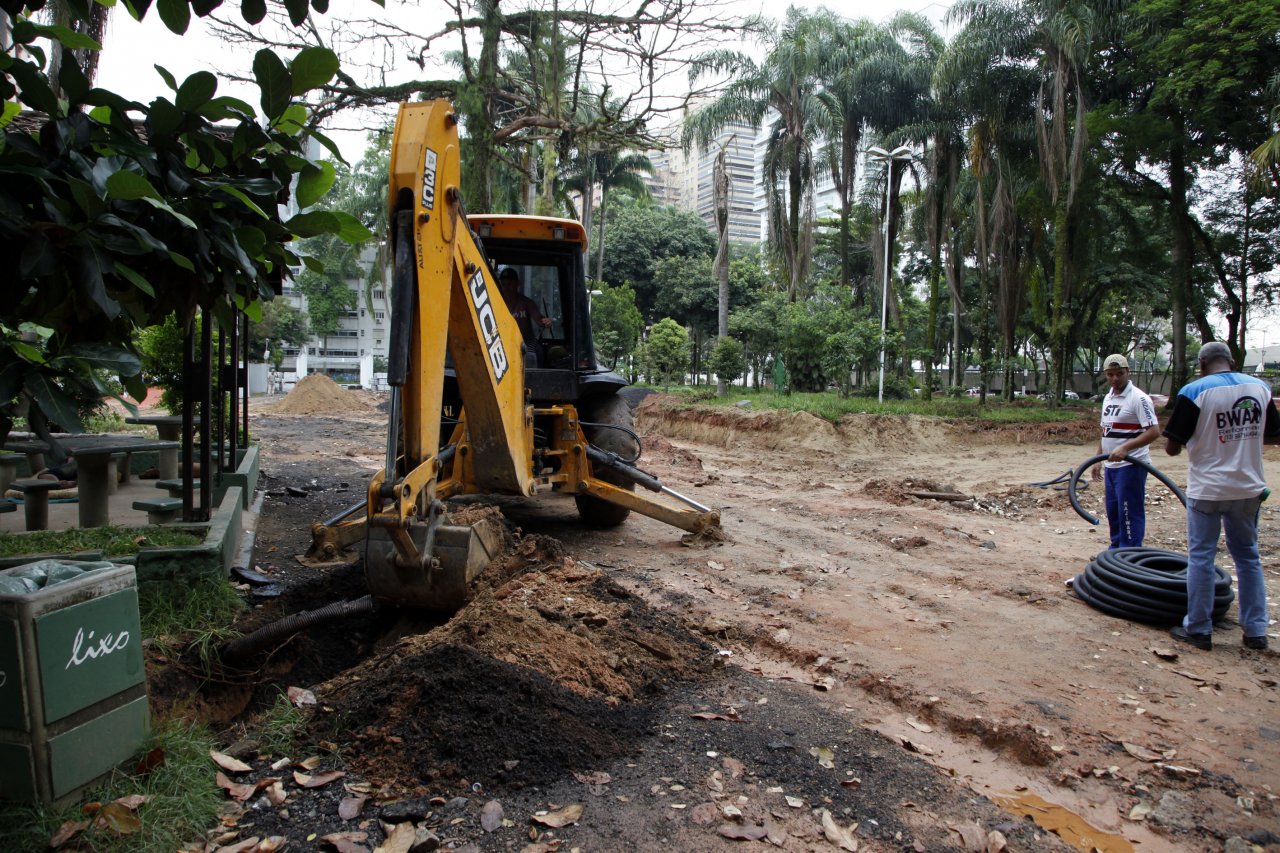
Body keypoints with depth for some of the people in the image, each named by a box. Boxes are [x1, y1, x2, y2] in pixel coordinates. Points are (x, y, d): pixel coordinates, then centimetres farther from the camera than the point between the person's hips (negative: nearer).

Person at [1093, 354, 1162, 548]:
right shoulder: (1108, 398, 13)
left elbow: (1154, 431, -20)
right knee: (1113, 512, 16)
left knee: (1130, 513, -5)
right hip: (1111, 465, 9)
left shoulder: (1138, 398, -13)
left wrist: (1125, 448, -29)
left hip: (1131, 465, -9)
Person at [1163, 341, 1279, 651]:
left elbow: (1172, 447, -12)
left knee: (1201, 558, 5)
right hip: (1248, 489, 5)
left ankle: (1198, 630, 12)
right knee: (1248, 556, 16)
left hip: (1207, 490, -5)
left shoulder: (1194, 391, -14)